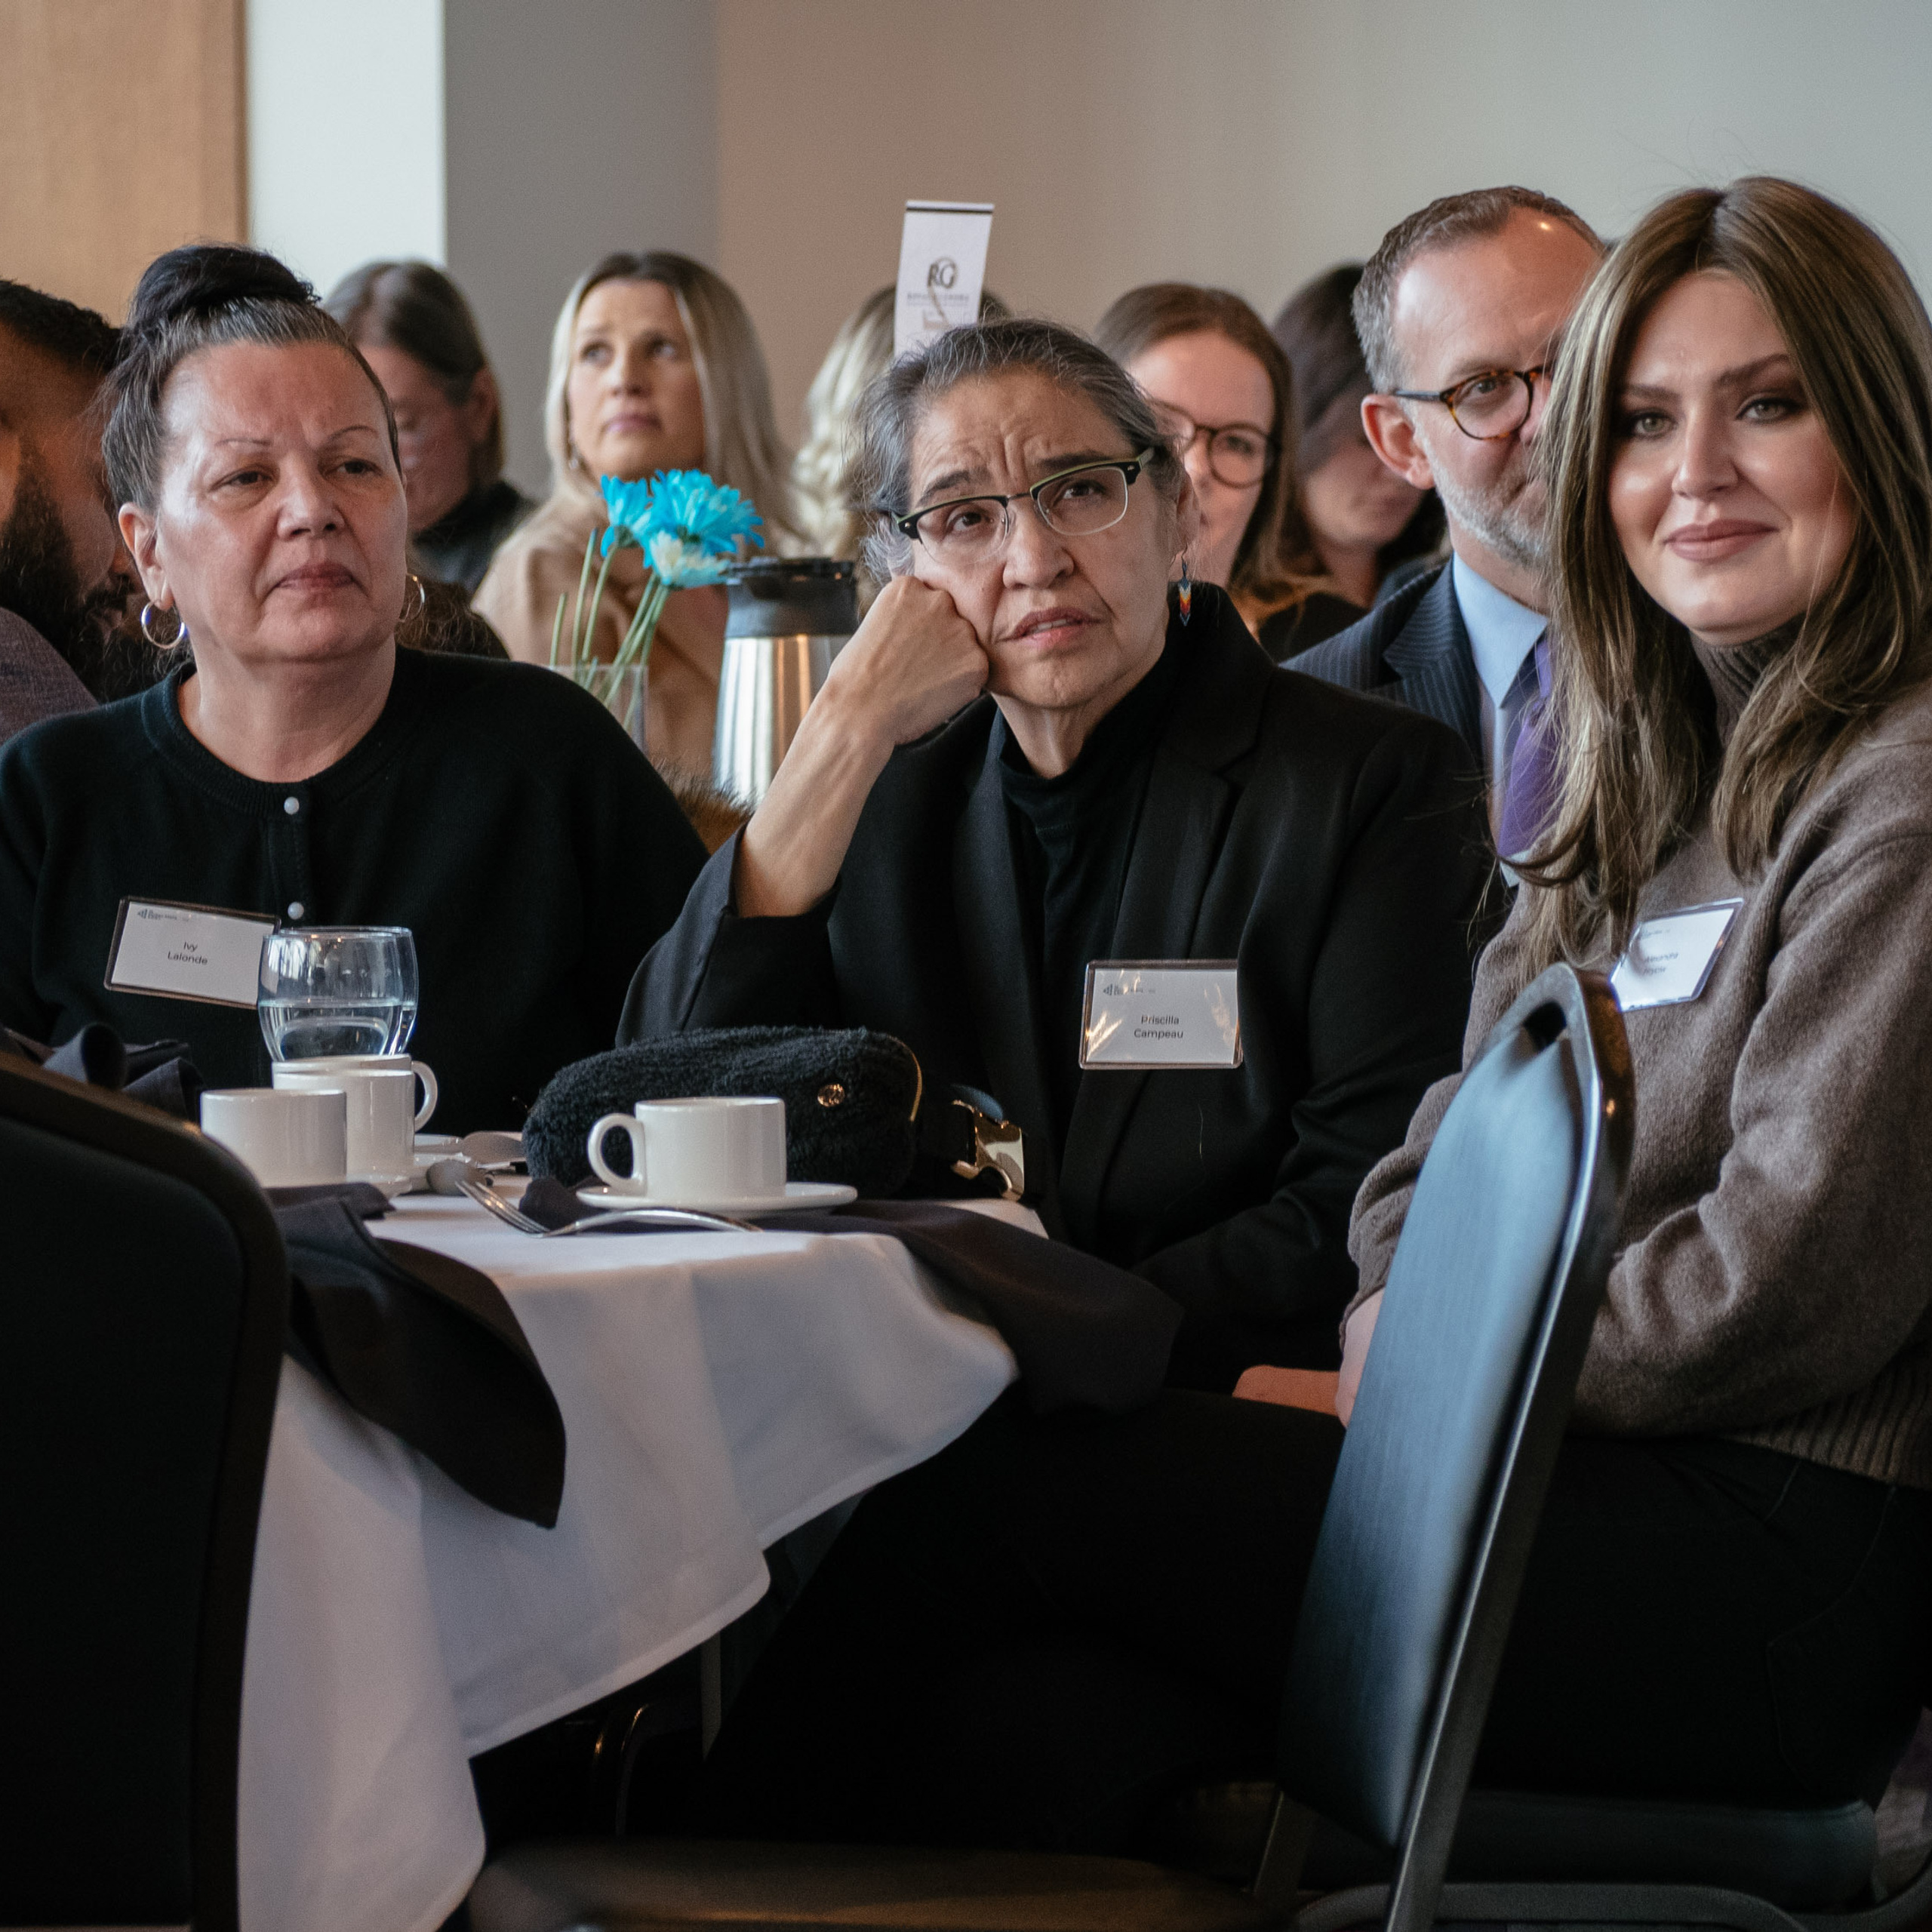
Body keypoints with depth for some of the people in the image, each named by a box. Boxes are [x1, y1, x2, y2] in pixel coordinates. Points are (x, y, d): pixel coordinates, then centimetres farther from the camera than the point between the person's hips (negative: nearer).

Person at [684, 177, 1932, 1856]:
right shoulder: (1654, 773, 22)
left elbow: (1786, 1291, -13)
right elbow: (1446, 1156, 19)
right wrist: (1400, 1328, -3)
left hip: (1782, 1567, -7)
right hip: (1570, 1472, 7)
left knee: (1003, 1479, -17)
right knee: (1040, 1732, -20)